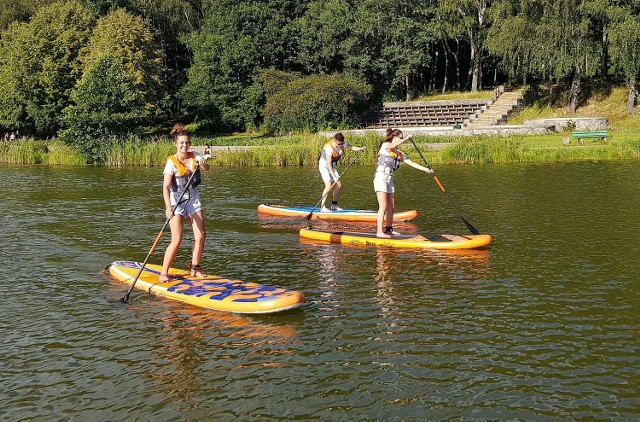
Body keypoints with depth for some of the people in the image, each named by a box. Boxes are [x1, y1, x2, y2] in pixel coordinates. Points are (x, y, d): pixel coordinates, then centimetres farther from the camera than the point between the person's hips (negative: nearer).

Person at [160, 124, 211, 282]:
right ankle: (164, 273, -2)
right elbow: (166, 187, -23)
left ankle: (195, 267, 17)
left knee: (201, 236, 0)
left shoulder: (194, 156, 2)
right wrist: (168, 207, -35)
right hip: (176, 202, -5)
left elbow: (207, 168, -13)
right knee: (177, 240, -12)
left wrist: (203, 164, -36)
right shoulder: (172, 162, -14)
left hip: (193, 199, 5)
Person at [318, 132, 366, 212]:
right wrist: (334, 176, -37)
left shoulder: (341, 143, -9)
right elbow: (328, 164, -33)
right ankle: (323, 207, -18)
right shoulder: (329, 147, -30)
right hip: (324, 166, -8)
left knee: (338, 184, 3)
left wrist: (360, 148, -16)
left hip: (333, 166, 8)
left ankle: (334, 205, 11)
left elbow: (351, 147, 1)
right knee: (329, 185, -21)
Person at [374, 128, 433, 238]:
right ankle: (379, 232, -15)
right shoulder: (385, 145, -5)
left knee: (391, 206, 11)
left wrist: (425, 169, 6)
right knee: (383, 206, -14)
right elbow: (393, 145, -28)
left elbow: (411, 163, 12)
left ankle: (389, 229, 23)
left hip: (389, 179, 8)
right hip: (380, 178, -8)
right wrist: (406, 138, -25)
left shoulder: (399, 153, 15)